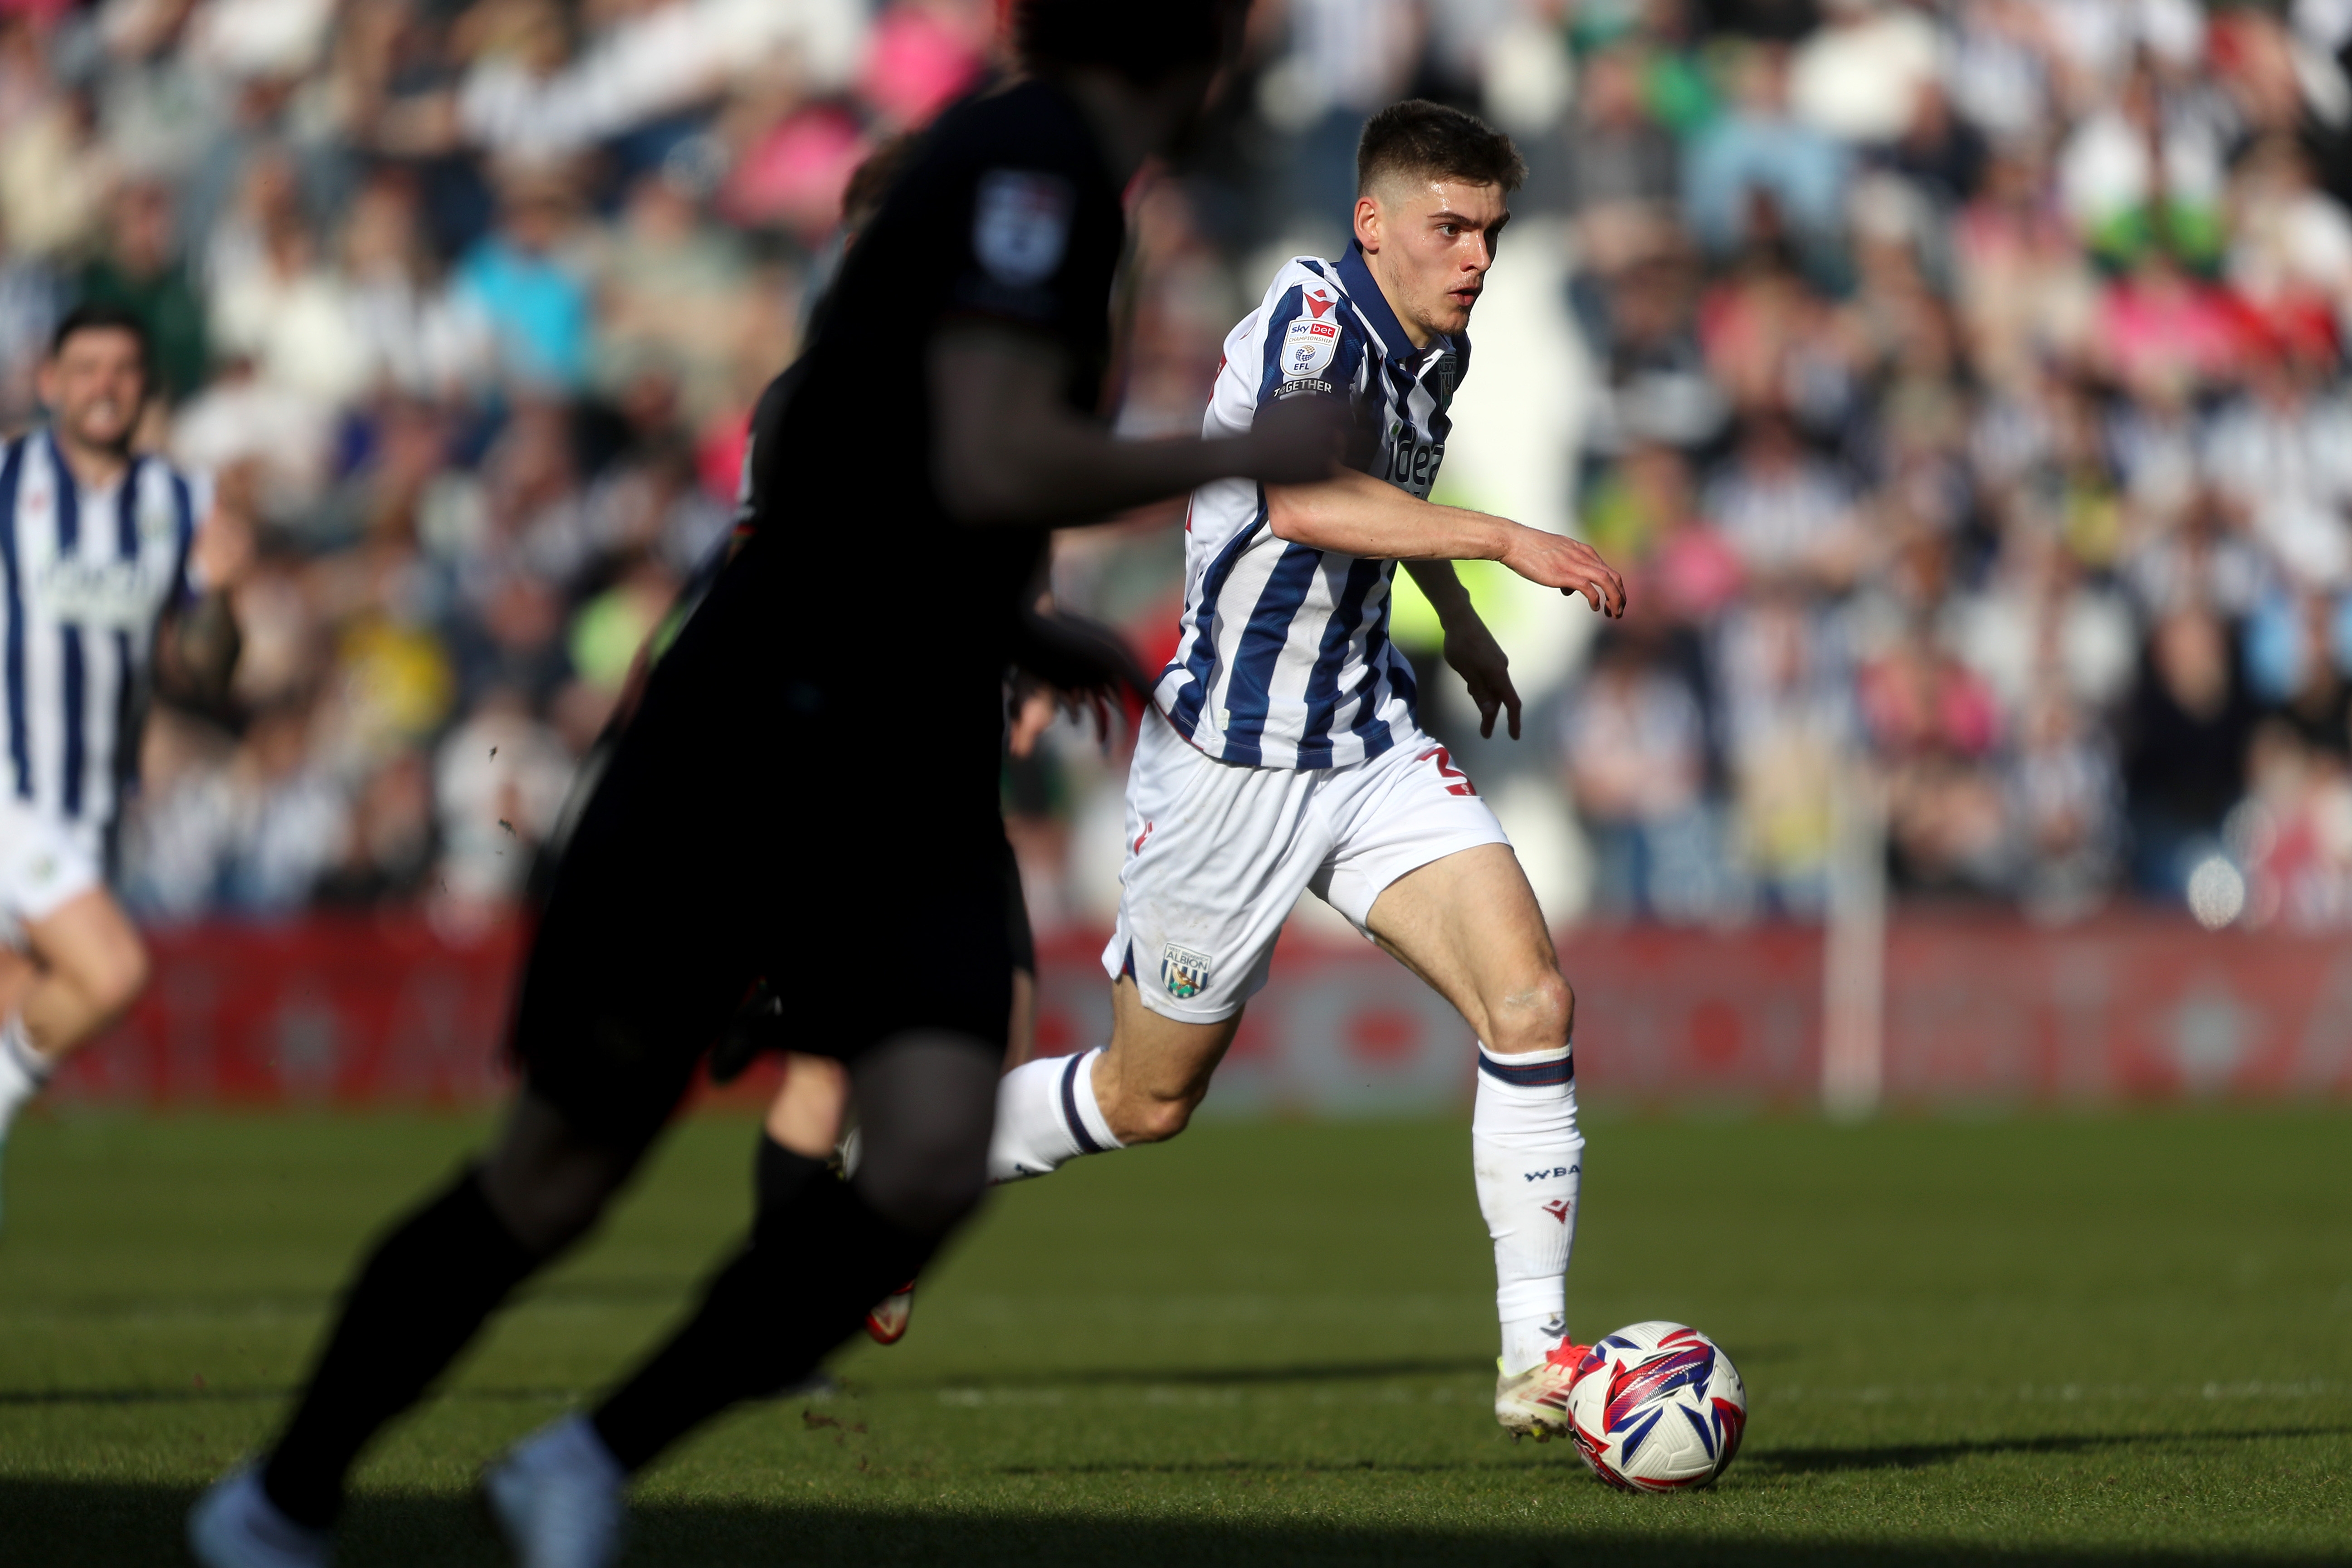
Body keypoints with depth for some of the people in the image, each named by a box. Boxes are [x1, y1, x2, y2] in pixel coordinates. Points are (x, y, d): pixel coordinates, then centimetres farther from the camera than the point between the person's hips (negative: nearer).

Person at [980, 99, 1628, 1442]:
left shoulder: (1437, 353, 6)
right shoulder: (1308, 316, -20)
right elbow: (1302, 493, -42)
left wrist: (1460, 623, 34)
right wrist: (1505, 542, -47)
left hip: (1372, 748, 7)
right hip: (1231, 763, -7)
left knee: (1533, 1002, -14)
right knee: (1147, 1100, 9)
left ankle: (1539, 1355, -10)